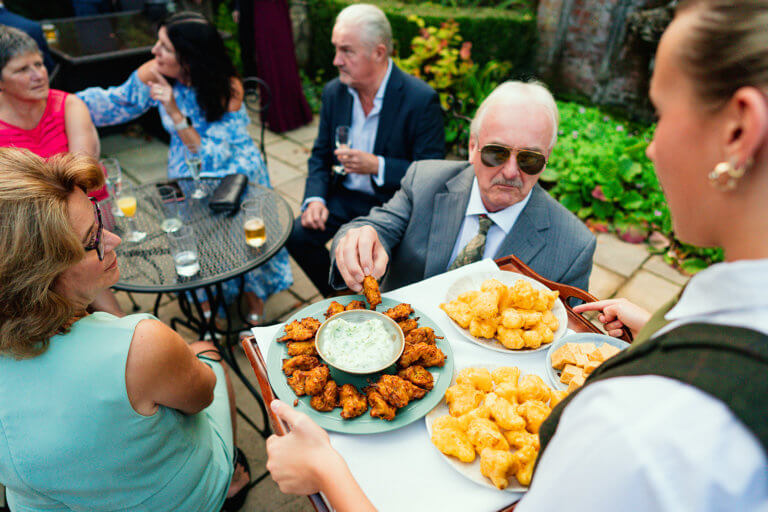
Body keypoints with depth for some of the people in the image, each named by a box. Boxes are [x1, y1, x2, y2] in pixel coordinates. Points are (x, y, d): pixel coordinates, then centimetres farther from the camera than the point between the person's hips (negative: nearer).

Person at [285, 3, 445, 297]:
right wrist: (315, 199, -7)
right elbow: (320, 156, 11)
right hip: (345, 198, 5)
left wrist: (377, 166, -25)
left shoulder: (421, 99, -15)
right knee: (298, 236, -13)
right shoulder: (333, 92, 2)